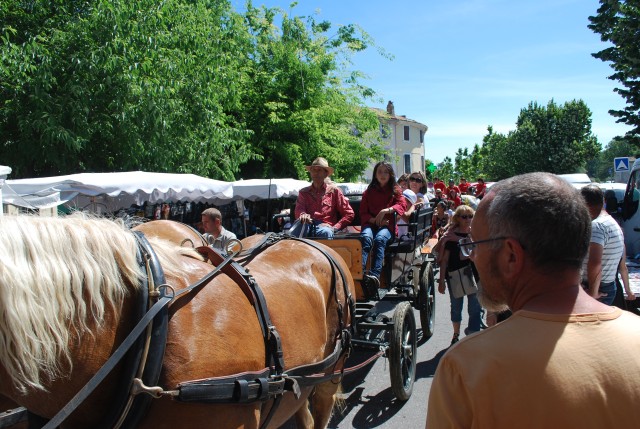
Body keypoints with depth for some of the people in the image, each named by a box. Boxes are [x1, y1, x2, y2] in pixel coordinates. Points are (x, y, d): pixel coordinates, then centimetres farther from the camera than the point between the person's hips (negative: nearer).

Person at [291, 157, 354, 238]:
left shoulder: (334, 191, 17)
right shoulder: (304, 192, 23)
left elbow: (349, 214, 13)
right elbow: (299, 209, 5)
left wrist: (334, 227, -1)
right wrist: (303, 215, -21)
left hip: (325, 226, -1)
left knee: (326, 232, -38)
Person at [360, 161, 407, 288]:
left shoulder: (395, 190, 19)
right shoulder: (369, 192, 21)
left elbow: (402, 205, 2)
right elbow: (363, 212, 13)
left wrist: (386, 211, -15)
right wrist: (374, 220, -8)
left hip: (387, 226, -1)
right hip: (371, 223, 1)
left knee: (379, 239, -36)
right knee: (366, 237, -35)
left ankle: (375, 275, -54)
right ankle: (360, 272, -55)